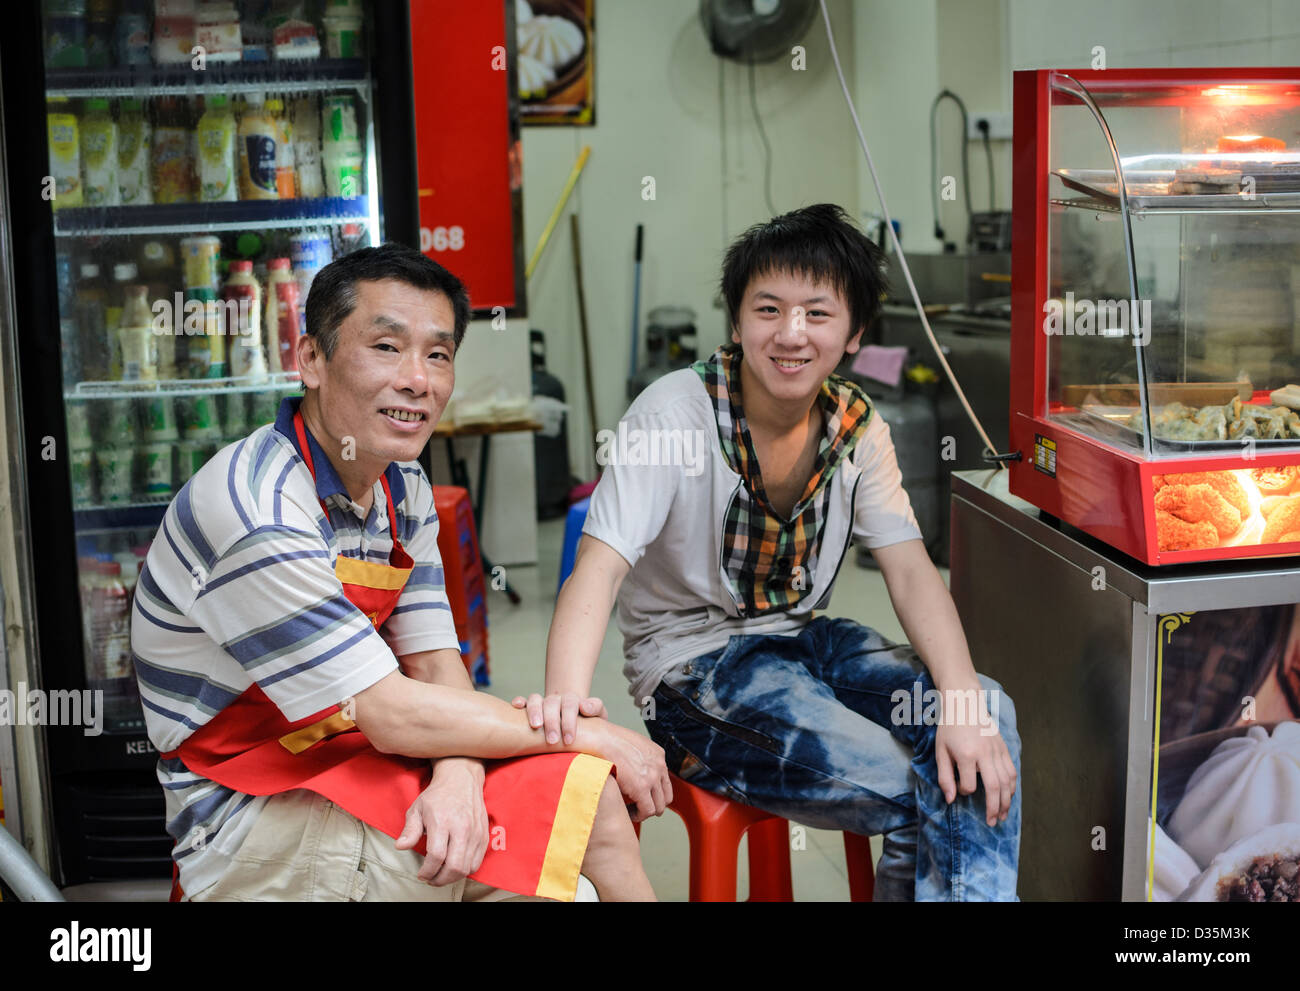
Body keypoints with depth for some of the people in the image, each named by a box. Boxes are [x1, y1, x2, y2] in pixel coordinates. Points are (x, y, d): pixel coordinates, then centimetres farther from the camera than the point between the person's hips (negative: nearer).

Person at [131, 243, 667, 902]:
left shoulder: (403, 488, 4)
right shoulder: (254, 512, -26)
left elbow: (436, 665, 0)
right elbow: (396, 717, -24)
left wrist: (457, 776, -23)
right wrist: (590, 736, -16)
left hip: (352, 761, 8)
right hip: (248, 818, -8)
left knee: (593, 794, -8)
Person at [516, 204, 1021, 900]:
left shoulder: (856, 425, -1)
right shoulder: (675, 413, -17)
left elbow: (910, 571, -6)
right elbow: (598, 567, -26)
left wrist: (962, 695, -24)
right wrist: (564, 696, -45)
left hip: (801, 636, 6)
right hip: (692, 663, -6)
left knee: (988, 720, -16)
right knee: (909, 789, -25)